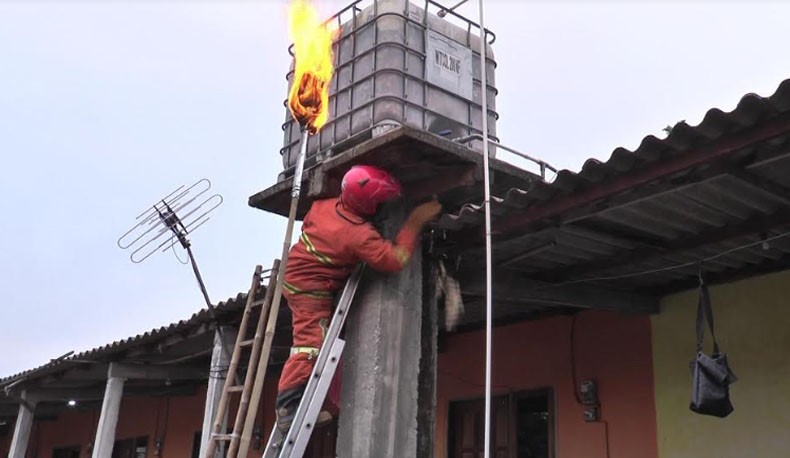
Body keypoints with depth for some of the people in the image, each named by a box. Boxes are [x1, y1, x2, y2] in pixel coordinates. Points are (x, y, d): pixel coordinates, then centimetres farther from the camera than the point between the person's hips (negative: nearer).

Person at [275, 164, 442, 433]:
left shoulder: (324, 206, -5)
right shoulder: (359, 235, -28)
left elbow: (307, 222, 17)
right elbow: (395, 260, -24)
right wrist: (415, 222, -21)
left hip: (297, 275, 10)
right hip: (311, 288, -10)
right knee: (311, 343, -15)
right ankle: (288, 406, -18)